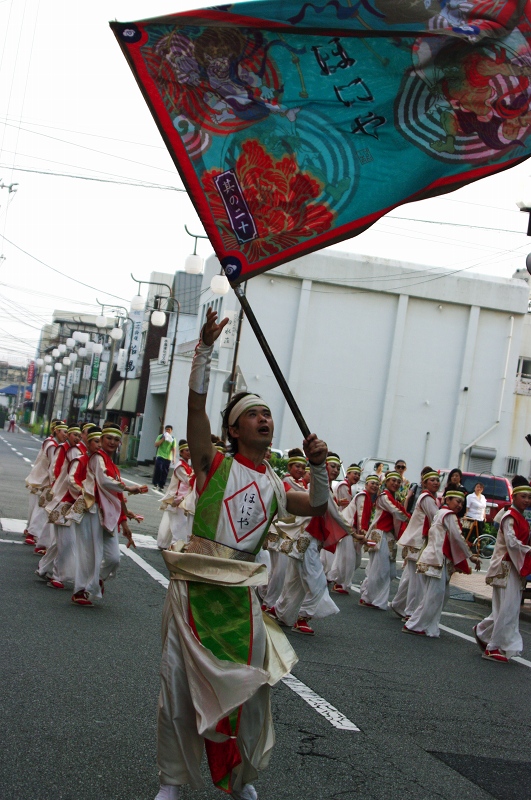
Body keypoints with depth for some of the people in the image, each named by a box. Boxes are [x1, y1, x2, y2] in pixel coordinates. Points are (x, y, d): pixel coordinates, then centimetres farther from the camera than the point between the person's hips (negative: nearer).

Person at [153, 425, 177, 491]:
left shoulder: (173, 439, 6)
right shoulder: (160, 436, 6)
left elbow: (174, 449, 1)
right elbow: (156, 444, -3)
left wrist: (173, 458, -9)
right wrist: (163, 439, -10)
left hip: (168, 458, 1)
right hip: (160, 456, -1)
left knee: (164, 473, 1)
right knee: (158, 470, -9)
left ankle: (161, 486, 8)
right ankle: (155, 484, 4)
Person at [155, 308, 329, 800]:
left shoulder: (274, 486, 12)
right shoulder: (214, 464, -1)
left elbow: (316, 507, 7)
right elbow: (196, 405, -14)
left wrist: (317, 467, -10)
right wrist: (206, 347, -24)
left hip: (241, 594, 4)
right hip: (194, 586, -4)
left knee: (249, 690, 8)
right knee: (179, 687, 2)